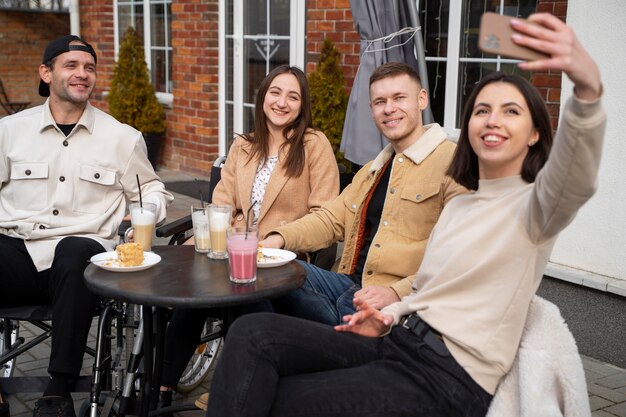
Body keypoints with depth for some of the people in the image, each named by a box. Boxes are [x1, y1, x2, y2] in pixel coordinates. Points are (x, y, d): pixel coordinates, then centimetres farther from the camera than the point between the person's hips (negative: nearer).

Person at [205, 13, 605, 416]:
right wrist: (388, 320, 3)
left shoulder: (532, 205, -5)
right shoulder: (457, 205, 20)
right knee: (254, 332, -13)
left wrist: (588, 86, -49)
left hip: (449, 380, -7)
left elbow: (575, 180, -30)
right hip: (399, 340, 7)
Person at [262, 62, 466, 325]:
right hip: (352, 283, 8)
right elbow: (331, 219, 20)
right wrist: (279, 238, 1)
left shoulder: (451, 163, -5)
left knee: (351, 305, -38)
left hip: (405, 300, -8)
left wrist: (397, 292, -26)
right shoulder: (371, 171, 26)